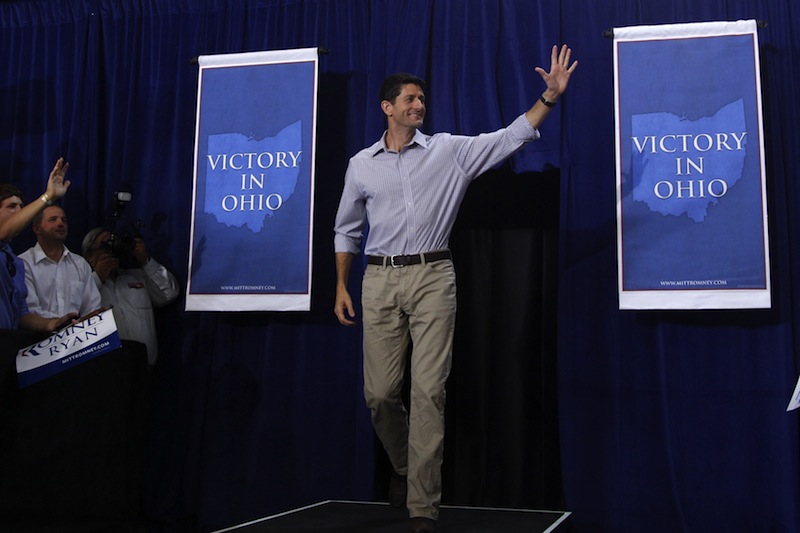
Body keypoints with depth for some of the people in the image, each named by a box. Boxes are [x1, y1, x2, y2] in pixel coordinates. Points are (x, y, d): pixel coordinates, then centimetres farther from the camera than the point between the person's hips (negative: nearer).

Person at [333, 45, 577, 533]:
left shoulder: (449, 151, 6)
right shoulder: (361, 164, 11)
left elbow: (509, 138, 2)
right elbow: (347, 229, 18)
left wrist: (551, 95, -8)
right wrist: (341, 286, 13)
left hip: (433, 277, -2)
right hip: (380, 280, 2)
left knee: (429, 391, -6)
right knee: (380, 392, 2)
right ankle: (403, 465, 31)